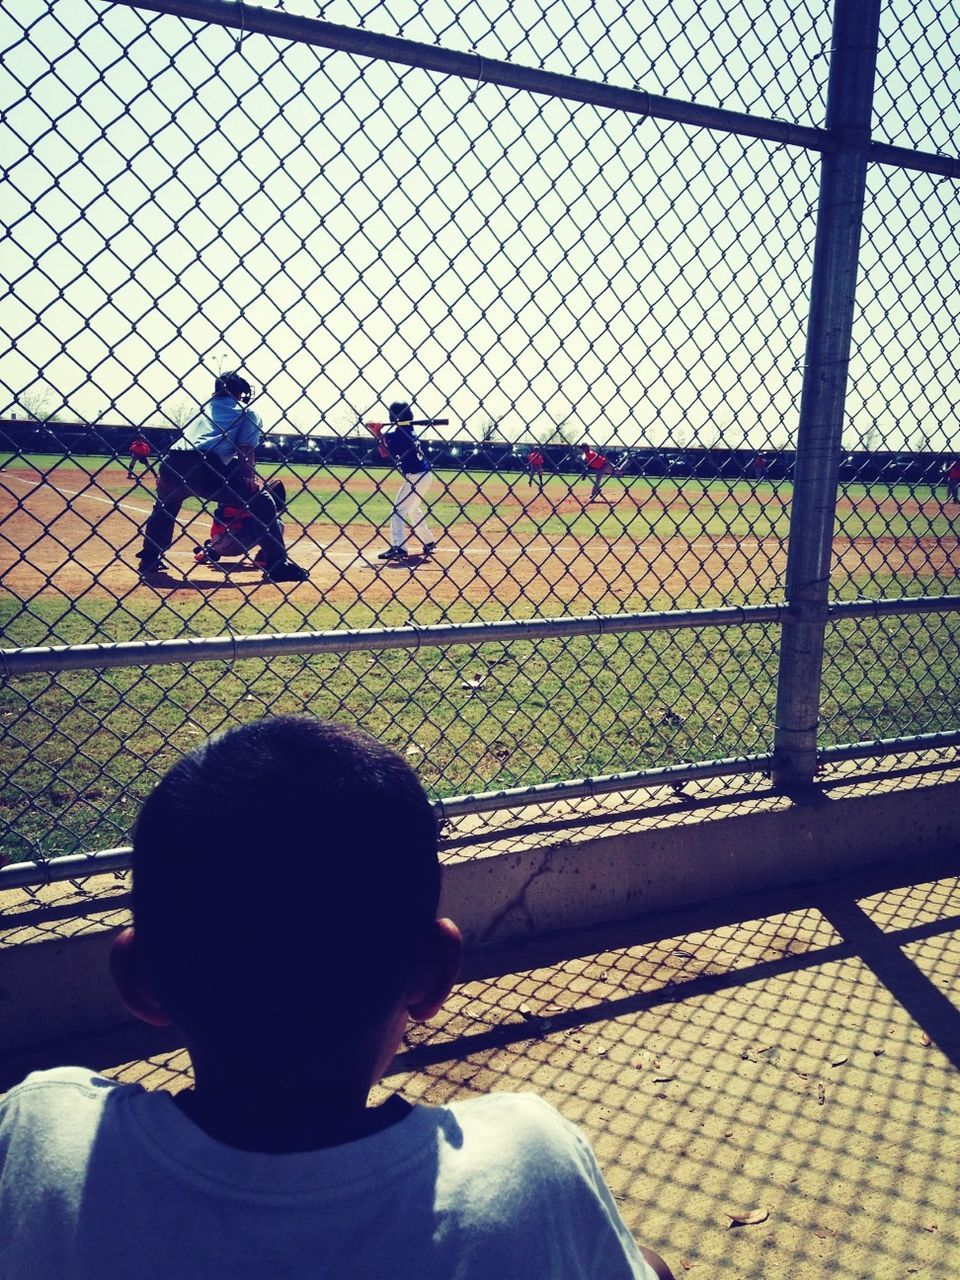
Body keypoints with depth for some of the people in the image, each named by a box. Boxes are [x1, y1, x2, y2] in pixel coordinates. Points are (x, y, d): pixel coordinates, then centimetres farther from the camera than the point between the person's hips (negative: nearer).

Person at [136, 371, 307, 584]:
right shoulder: (247, 412, 18)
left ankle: (149, 561, 37)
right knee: (263, 501, 4)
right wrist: (250, 482, 6)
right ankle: (277, 565, -6)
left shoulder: (205, 408, 34)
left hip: (172, 464, 6)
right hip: (206, 469, -6)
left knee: (165, 504, 37)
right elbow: (246, 452, 5)